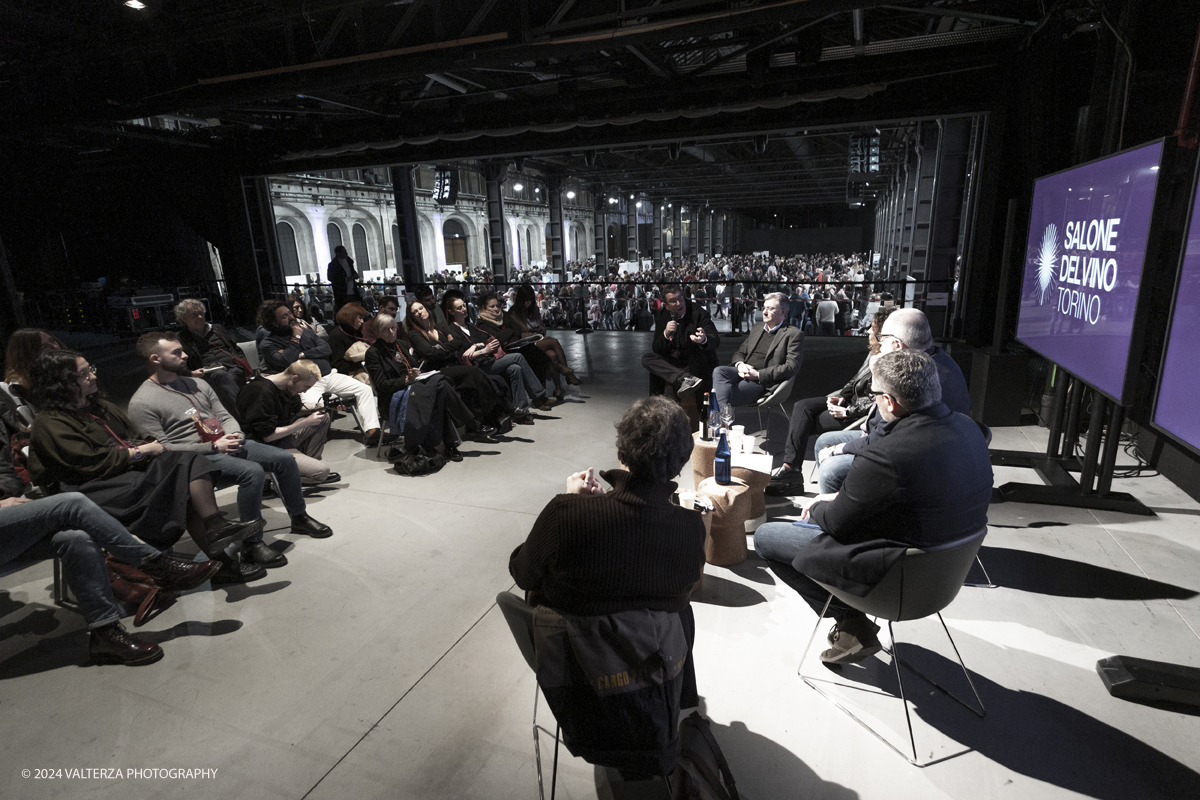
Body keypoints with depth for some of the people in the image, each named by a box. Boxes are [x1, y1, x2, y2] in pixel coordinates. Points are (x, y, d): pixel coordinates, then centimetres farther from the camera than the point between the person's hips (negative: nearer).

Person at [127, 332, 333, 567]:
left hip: (227, 443, 7)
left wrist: (234, 435, -6)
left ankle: (299, 517, 12)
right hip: (197, 457, -7)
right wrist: (214, 447, -17)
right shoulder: (141, 403, -7)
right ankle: (251, 545, -22)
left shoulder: (197, 384, 15)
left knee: (285, 458, -7)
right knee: (252, 471, -32)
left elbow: (224, 416, 17)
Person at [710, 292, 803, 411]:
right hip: (744, 373, 6)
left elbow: (792, 366, -8)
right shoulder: (756, 327, 23)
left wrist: (758, 374, -15)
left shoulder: (794, 334, 3)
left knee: (725, 393, -31)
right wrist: (740, 364, -2)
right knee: (719, 371, -28)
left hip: (764, 382, -6)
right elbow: (740, 352, 25)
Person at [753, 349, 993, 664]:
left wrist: (819, 508, 5)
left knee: (765, 536, 2)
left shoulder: (884, 457, -32)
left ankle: (853, 627, 9)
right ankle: (854, 625, 25)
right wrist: (839, 498, 7)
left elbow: (836, 523, -17)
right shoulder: (967, 428, -5)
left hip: (896, 576, -9)